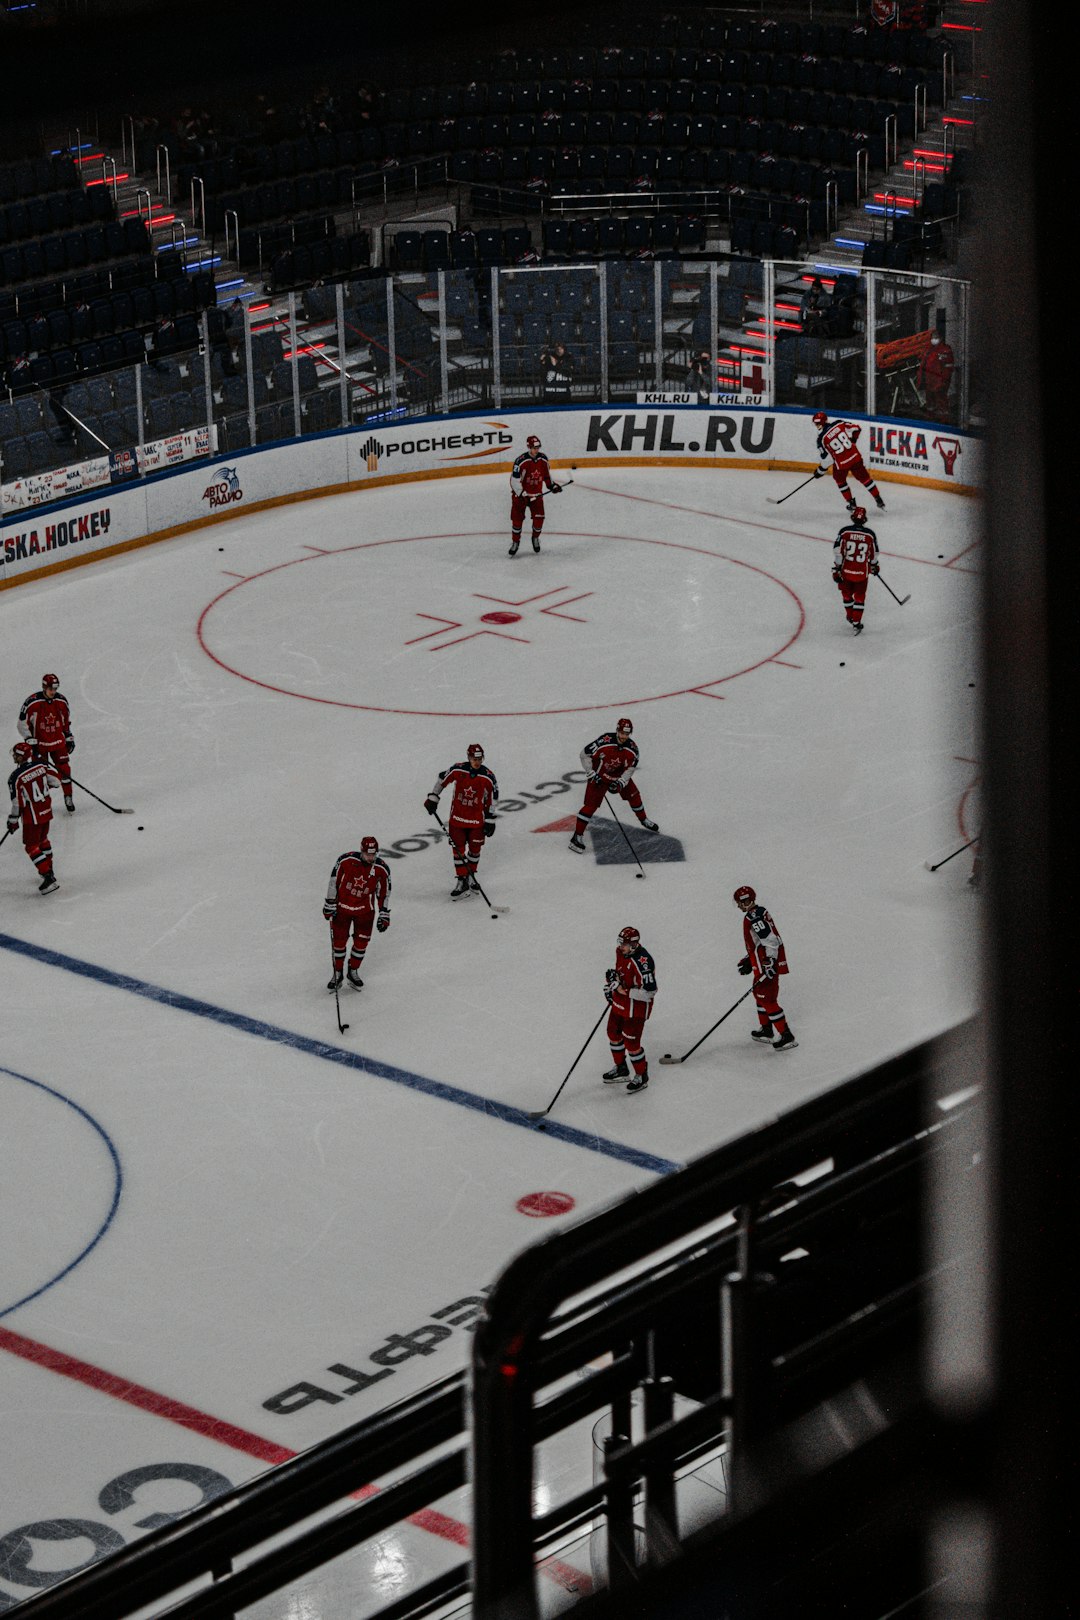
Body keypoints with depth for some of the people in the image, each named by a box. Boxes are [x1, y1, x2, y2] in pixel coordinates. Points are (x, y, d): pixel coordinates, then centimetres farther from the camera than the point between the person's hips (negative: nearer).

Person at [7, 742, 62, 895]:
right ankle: (49, 869, 39)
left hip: (32, 816, -7)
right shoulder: (42, 765, -8)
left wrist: (13, 821, 0)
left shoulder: (16, 777, -21)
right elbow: (56, 781, 0)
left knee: (31, 846, 3)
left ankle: (48, 877, -6)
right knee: (42, 839, 27)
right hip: (46, 811, 7)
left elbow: (17, 803, -15)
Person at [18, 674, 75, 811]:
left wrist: (69, 738, 15)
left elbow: (66, 720, 14)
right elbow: (23, 723, -12)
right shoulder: (32, 702, -18)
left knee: (64, 769, 0)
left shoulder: (61, 700, -4)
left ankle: (68, 797, 14)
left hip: (58, 742, 3)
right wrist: (31, 741, -15)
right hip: (39, 744, -3)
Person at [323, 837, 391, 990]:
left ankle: (353, 972, 25)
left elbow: (384, 892, 1)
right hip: (342, 907, -1)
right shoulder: (346, 860, -20)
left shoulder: (382, 869, -13)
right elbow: (334, 881, -9)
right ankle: (337, 975, 19)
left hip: (365, 910, 1)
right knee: (339, 941, 3)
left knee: (361, 942, 4)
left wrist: (384, 915, 3)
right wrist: (330, 905, -6)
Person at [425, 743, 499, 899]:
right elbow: (442, 779, 5)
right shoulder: (458, 770, -12)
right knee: (458, 849, -1)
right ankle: (462, 881, 7)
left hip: (477, 819, 0)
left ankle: (471, 876, 31)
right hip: (457, 817, 0)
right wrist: (433, 798, 6)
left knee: (475, 849, 10)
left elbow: (493, 797, 0)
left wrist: (490, 819, 0)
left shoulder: (487, 777, -12)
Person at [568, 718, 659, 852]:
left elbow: (630, 767, -5)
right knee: (591, 805, -11)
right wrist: (592, 774, -20)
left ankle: (644, 821, 37)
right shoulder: (604, 740, -31)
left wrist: (621, 782, -20)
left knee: (633, 795, 11)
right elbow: (584, 754, -21)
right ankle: (577, 835, -7)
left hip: (619, 776, 4)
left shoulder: (632, 748, -17)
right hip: (599, 775, -4)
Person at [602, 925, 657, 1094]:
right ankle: (620, 1068, 44)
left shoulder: (642, 962, -33)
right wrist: (610, 985, 5)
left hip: (636, 1008, -9)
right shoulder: (621, 951, -5)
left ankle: (641, 1076, 21)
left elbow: (649, 992, -34)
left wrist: (623, 990, -30)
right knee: (613, 1033, 23)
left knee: (631, 1043, -1)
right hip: (619, 1003, 9)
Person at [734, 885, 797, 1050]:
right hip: (764, 962, 11)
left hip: (767, 963, -11)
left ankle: (786, 1036, -8)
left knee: (767, 999, -8)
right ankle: (766, 1030, 38)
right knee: (760, 993, 24)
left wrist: (769, 965, -27)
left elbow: (770, 941, -26)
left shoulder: (754, 917, -21)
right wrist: (749, 960, 26)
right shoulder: (759, 912, 12)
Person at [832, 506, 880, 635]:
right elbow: (874, 553, 6)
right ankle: (856, 623, 9)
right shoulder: (870, 534, -8)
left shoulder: (845, 531, -11)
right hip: (862, 572, 0)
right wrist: (874, 565, 25)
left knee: (847, 594, 24)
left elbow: (838, 551, -12)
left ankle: (851, 617, 39)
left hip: (846, 570, 0)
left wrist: (836, 569, -4)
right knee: (859, 597, 14)